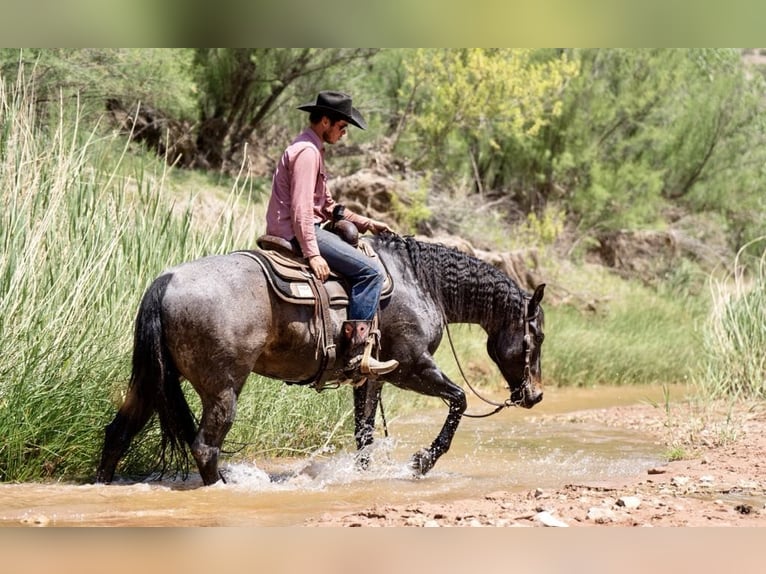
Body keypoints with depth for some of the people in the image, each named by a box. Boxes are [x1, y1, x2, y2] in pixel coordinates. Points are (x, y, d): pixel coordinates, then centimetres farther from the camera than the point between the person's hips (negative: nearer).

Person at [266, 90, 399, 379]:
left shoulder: (312, 149, 21)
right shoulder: (307, 151, -13)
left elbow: (326, 204, 25)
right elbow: (301, 208, -23)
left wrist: (365, 223, 19)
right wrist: (313, 254, -28)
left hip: (298, 231, 11)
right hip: (299, 233, -11)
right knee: (370, 270, -18)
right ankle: (357, 355, -22)